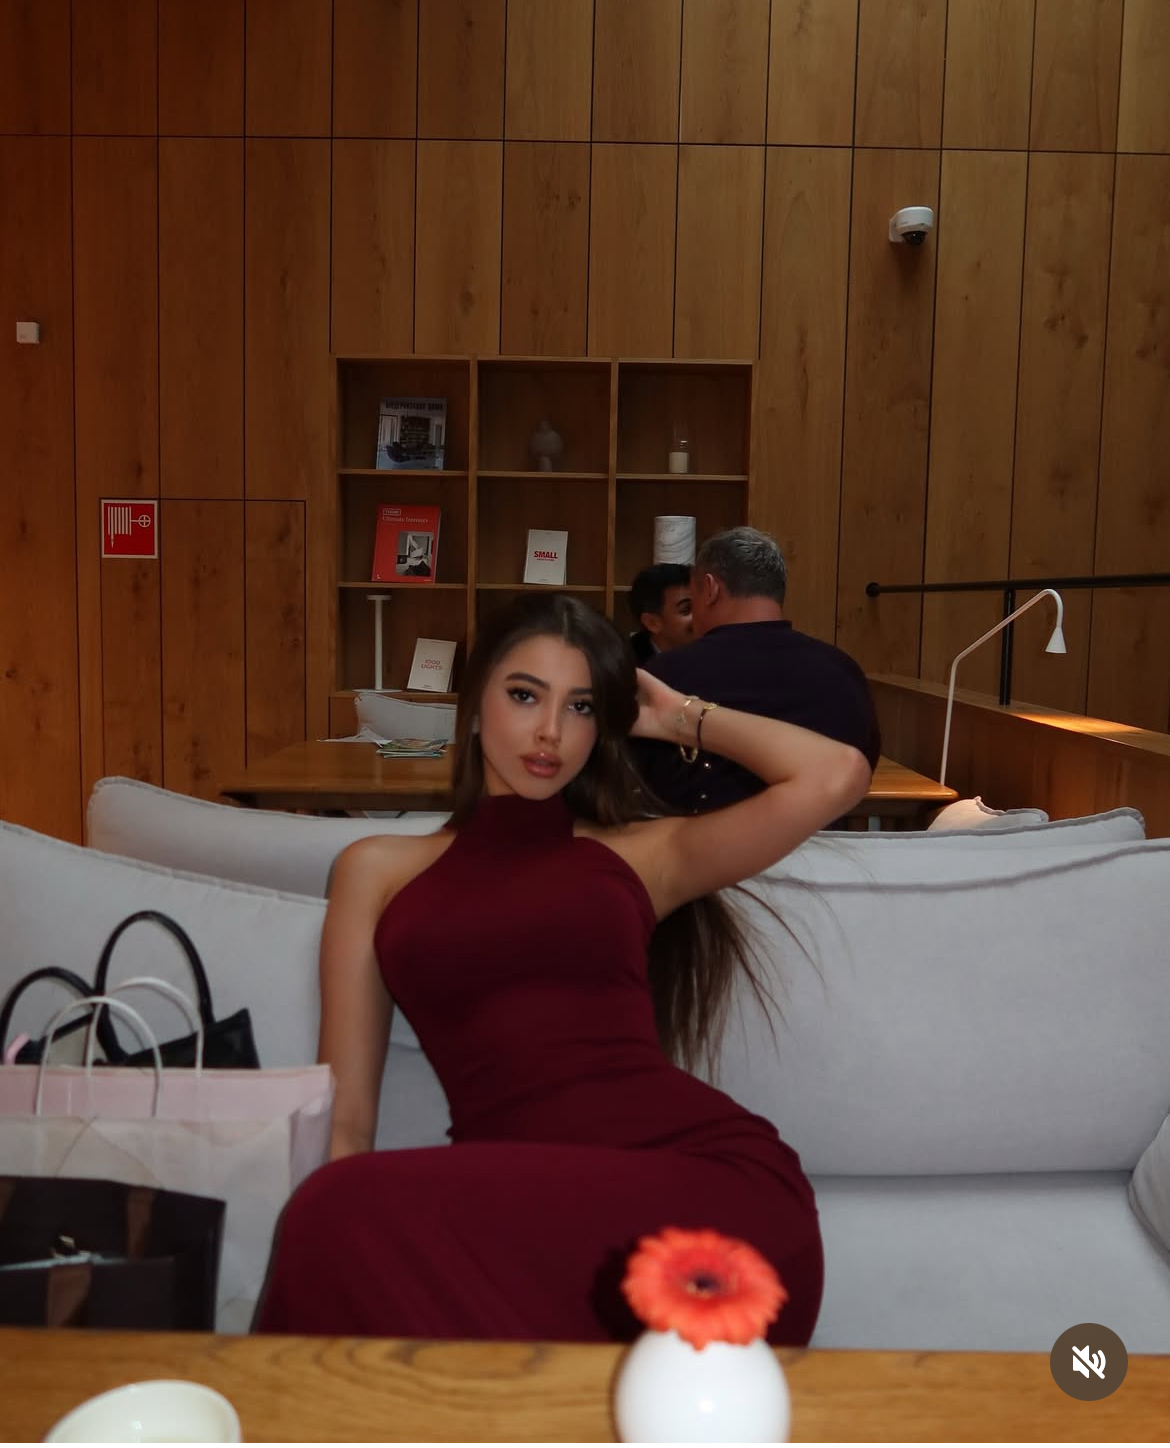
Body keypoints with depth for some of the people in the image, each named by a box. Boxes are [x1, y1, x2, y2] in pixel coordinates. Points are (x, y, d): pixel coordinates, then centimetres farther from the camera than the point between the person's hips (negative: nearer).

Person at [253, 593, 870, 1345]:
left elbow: (836, 775, 6)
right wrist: (333, 1225, -3)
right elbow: (346, 1107, 14)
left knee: (359, 1211, -26)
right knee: (344, 1214, -31)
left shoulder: (641, 854, 16)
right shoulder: (377, 869, 18)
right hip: (527, 1191, 2)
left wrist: (681, 717, 16)